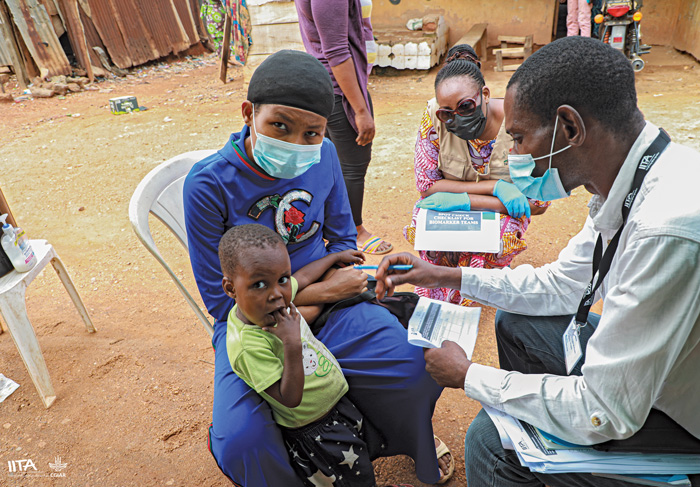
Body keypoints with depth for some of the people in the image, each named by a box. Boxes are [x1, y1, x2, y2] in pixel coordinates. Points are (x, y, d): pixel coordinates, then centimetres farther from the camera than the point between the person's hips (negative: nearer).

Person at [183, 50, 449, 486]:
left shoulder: (324, 156, -8)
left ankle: (410, 447, 26)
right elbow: (221, 298, -14)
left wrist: (310, 307, -13)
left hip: (323, 300, 3)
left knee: (415, 368, -11)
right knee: (241, 442, -24)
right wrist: (322, 290, -18)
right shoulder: (209, 184, -19)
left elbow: (343, 238, 5)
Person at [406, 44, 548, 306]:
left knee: (501, 236, -32)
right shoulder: (434, 117, -21)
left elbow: (537, 201, -20)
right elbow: (426, 185, -19)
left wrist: (463, 201, -28)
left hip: (501, 209, 0)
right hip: (448, 207, 1)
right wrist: (495, 186, -28)